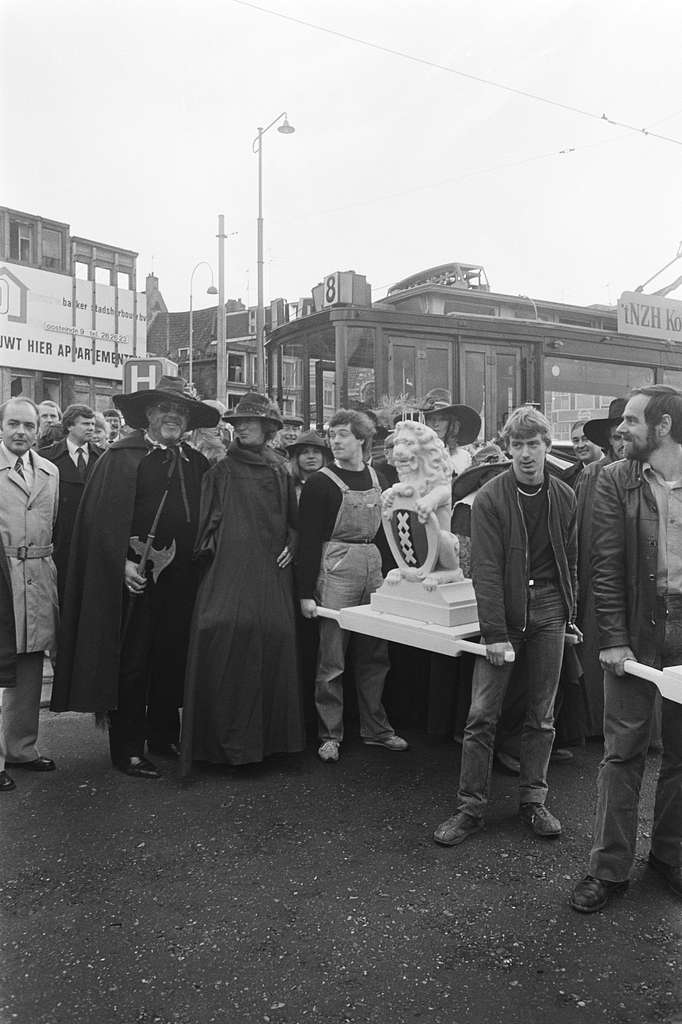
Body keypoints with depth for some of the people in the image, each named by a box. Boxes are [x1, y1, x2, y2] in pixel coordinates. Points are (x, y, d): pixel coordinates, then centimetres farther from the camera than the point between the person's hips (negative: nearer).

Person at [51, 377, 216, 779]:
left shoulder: (196, 463, 11)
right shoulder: (122, 456, -5)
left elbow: (204, 519, 13)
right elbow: (103, 517, -11)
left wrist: (196, 559, 3)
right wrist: (123, 563, -19)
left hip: (180, 577, 5)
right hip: (135, 575, -5)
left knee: (172, 659, 14)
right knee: (131, 663, 3)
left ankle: (165, 736, 30)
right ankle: (128, 749, 15)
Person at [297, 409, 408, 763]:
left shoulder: (374, 478, 12)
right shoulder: (319, 483, -5)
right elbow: (309, 540, -8)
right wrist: (306, 593, -13)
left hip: (373, 567, 6)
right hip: (335, 570, -5)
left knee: (375, 654, 11)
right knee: (332, 659, 0)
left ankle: (375, 728, 24)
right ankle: (330, 734, 12)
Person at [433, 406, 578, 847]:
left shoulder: (564, 497, 5)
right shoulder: (490, 498, -8)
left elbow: (571, 561, 11)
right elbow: (486, 570, -12)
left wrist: (570, 613, 6)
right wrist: (495, 634, -16)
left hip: (548, 615, 3)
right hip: (503, 615, -3)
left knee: (542, 716, 10)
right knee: (482, 715, -2)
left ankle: (534, 801, 24)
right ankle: (471, 808, 10)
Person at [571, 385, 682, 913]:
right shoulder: (616, 481, -1)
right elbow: (606, 566, -5)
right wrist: (614, 640, -11)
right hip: (636, 626, -1)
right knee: (623, 751, 5)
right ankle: (610, 867, 18)